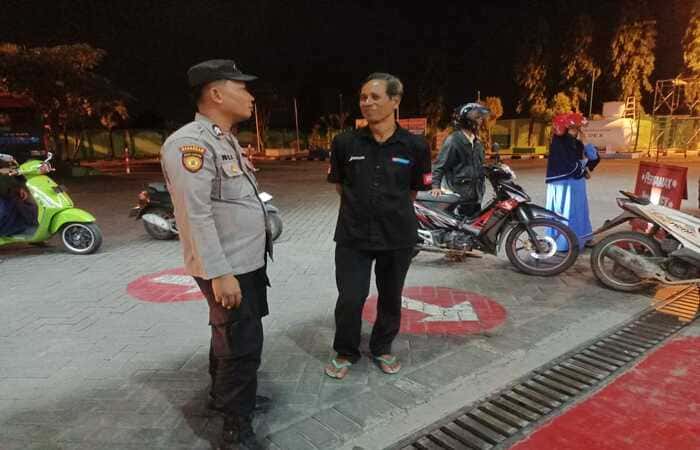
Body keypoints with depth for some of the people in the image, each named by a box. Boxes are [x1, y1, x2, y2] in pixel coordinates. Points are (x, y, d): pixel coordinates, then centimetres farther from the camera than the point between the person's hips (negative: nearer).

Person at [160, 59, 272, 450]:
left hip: (249, 261, 10)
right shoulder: (190, 143, -19)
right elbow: (196, 215, -25)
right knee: (242, 345, -3)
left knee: (231, 336, 22)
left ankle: (224, 394, 42)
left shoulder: (225, 140, 13)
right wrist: (220, 274, -26)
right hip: (226, 268, -10)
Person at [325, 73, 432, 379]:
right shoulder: (344, 142, -5)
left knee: (390, 298, 15)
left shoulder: (415, 146, -7)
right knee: (349, 299, 1)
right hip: (353, 235, 0)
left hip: (398, 236, 1)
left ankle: (382, 348, 38)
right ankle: (345, 352, 26)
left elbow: (414, 190, 8)